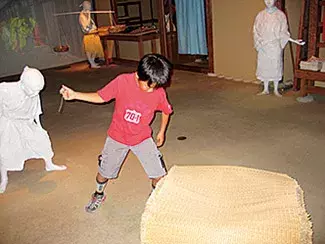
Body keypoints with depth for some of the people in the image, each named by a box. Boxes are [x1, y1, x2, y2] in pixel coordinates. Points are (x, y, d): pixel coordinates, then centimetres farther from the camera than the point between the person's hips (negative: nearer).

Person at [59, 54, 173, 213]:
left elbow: (166, 111, 2)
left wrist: (162, 132, 6)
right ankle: (99, 195, 48)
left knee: (158, 174, -6)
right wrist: (75, 95, -18)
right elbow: (100, 97, -10)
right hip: (117, 136, 0)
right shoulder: (122, 81, -24)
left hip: (142, 138, 0)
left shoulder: (159, 92, -19)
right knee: (105, 171, 16)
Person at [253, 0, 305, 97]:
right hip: (263, 47, 1)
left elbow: (283, 32, 1)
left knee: (276, 67, 2)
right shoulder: (260, 15, 5)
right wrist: (259, 42, -11)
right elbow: (256, 31, 4)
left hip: (276, 46, -1)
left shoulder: (280, 15, 1)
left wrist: (294, 41, -9)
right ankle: (266, 90, 14)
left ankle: (276, 90, 13)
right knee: (264, 67, 4)